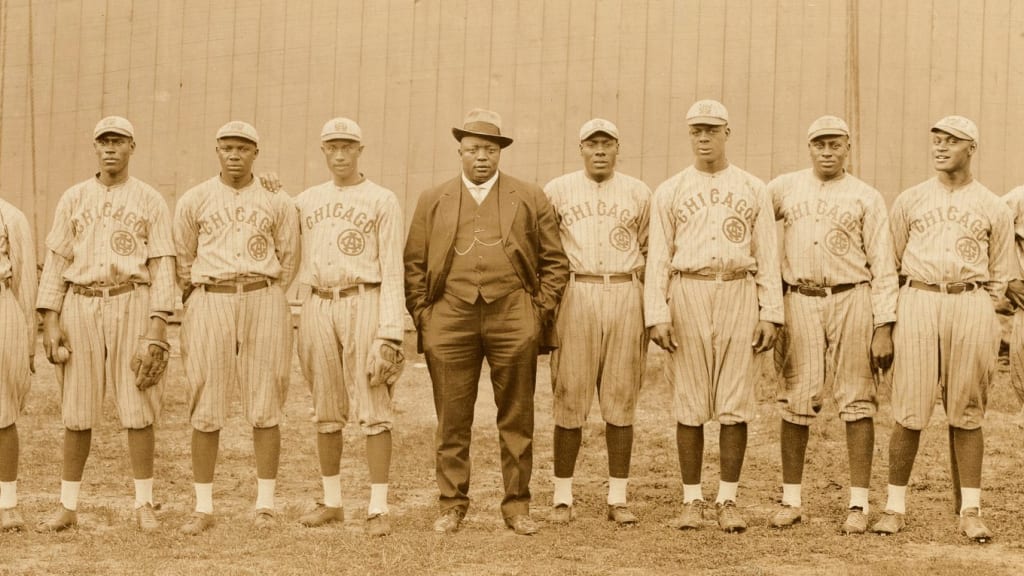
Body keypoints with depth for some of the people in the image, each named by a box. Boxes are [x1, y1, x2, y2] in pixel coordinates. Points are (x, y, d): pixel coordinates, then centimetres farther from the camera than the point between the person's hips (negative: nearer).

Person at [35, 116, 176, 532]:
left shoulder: (150, 201, 5)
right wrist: (50, 320, 0)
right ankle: (68, 506, 13)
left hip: (131, 304, -2)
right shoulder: (73, 198, 11)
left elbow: (162, 264, 1)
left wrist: (159, 321, -9)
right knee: (76, 412, 5)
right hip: (80, 306, 2)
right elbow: (56, 260, 8)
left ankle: (144, 505, 8)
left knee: (138, 408, -1)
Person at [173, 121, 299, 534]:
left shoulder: (277, 202, 6)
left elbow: (289, 259, 13)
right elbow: (182, 259, 13)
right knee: (205, 410, 0)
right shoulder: (194, 200, 6)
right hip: (209, 302, 0)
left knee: (265, 408, 1)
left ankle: (265, 504, 10)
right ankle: (203, 507, 8)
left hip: (263, 301, 0)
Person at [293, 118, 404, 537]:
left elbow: (392, 271, -4)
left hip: (363, 304, -4)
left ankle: (378, 508, -1)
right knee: (326, 411, 9)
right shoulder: (306, 201, 14)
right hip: (317, 306, 4)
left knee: (374, 410, -5)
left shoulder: (382, 201, 0)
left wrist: (390, 332, -13)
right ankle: (331, 502, 19)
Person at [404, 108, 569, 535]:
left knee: (516, 420, 4)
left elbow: (554, 261, 10)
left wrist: (541, 311, 1)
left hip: (513, 319, 0)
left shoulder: (531, 199, 10)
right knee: (452, 422, 3)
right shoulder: (432, 202, 13)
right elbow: (414, 264, 12)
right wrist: (421, 316, 3)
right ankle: (452, 505, 13)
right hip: (449, 320, 1)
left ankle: (517, 505, 13)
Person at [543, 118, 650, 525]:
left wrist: (651, 310, 8)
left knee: (621, 400, 3)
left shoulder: (638, 193, 10)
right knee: (569, 398, -1)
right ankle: (563, 498, 7)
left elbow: (650, 253, 15)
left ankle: (617, 499, 10)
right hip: (575, 295, -1)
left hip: (625, 296, 1)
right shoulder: (557, 191, 6)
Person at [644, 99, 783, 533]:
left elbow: (767, 257, 7)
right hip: (687, 294, 0)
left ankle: (728, 500, 8)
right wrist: (657, 315, -6)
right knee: (689, 403, 2)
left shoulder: (753, 189, 10)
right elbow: (658, 258, 4)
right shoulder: (670, 191, 9)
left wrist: (770, 313, -1)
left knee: (735, 402, 0)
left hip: (739, 294, 0)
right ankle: (691, 501, 9)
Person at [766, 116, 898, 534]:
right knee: (795, 401, 3)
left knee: (857, 401, 0)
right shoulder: (783, 188, 12)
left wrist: (884, 327, -6)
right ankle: (791, 500, 11)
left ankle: (859, 504, 6)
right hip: (799, 302, 2)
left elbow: (882, 267, 3)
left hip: (851, 300, -1)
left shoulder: (866, 198, 6)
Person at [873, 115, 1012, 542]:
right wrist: (886, 319, 9)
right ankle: (895, 506, 6)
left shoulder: (993, 209, 10)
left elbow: (999, 276, 15)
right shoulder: (909, 200, 11)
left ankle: (970, 510, 8)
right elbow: (891, 263, 14)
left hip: (970, 304, 0)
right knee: (910, 411, -2)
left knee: (967, 414, 2)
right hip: (918, 301, 0)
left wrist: (979, 316, 6)